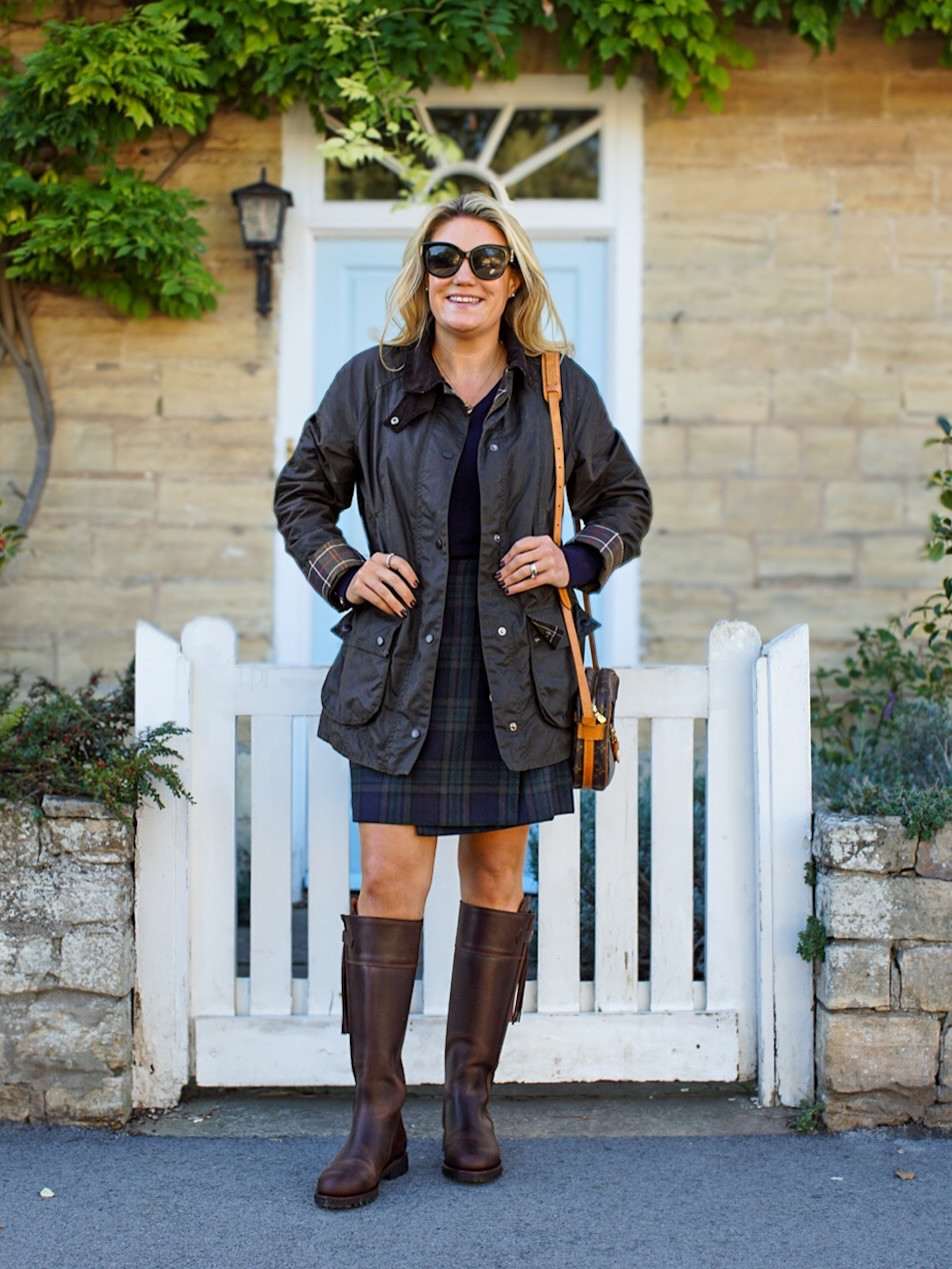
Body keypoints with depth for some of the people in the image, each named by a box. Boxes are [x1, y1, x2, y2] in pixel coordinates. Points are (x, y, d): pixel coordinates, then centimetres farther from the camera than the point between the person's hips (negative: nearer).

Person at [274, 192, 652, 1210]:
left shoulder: (561, 391, 6)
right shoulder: (372, 383, 4)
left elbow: (625, 501, 17)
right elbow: (302, 493, 15)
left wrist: (578, 561, -3)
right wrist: (343, 573, -2)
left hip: (516, 662, 1)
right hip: (401, 659, -1)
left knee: (499, 873, 7)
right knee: (388, 879, -5)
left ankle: (470, 1100, 20)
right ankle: (376, 1123, 5)